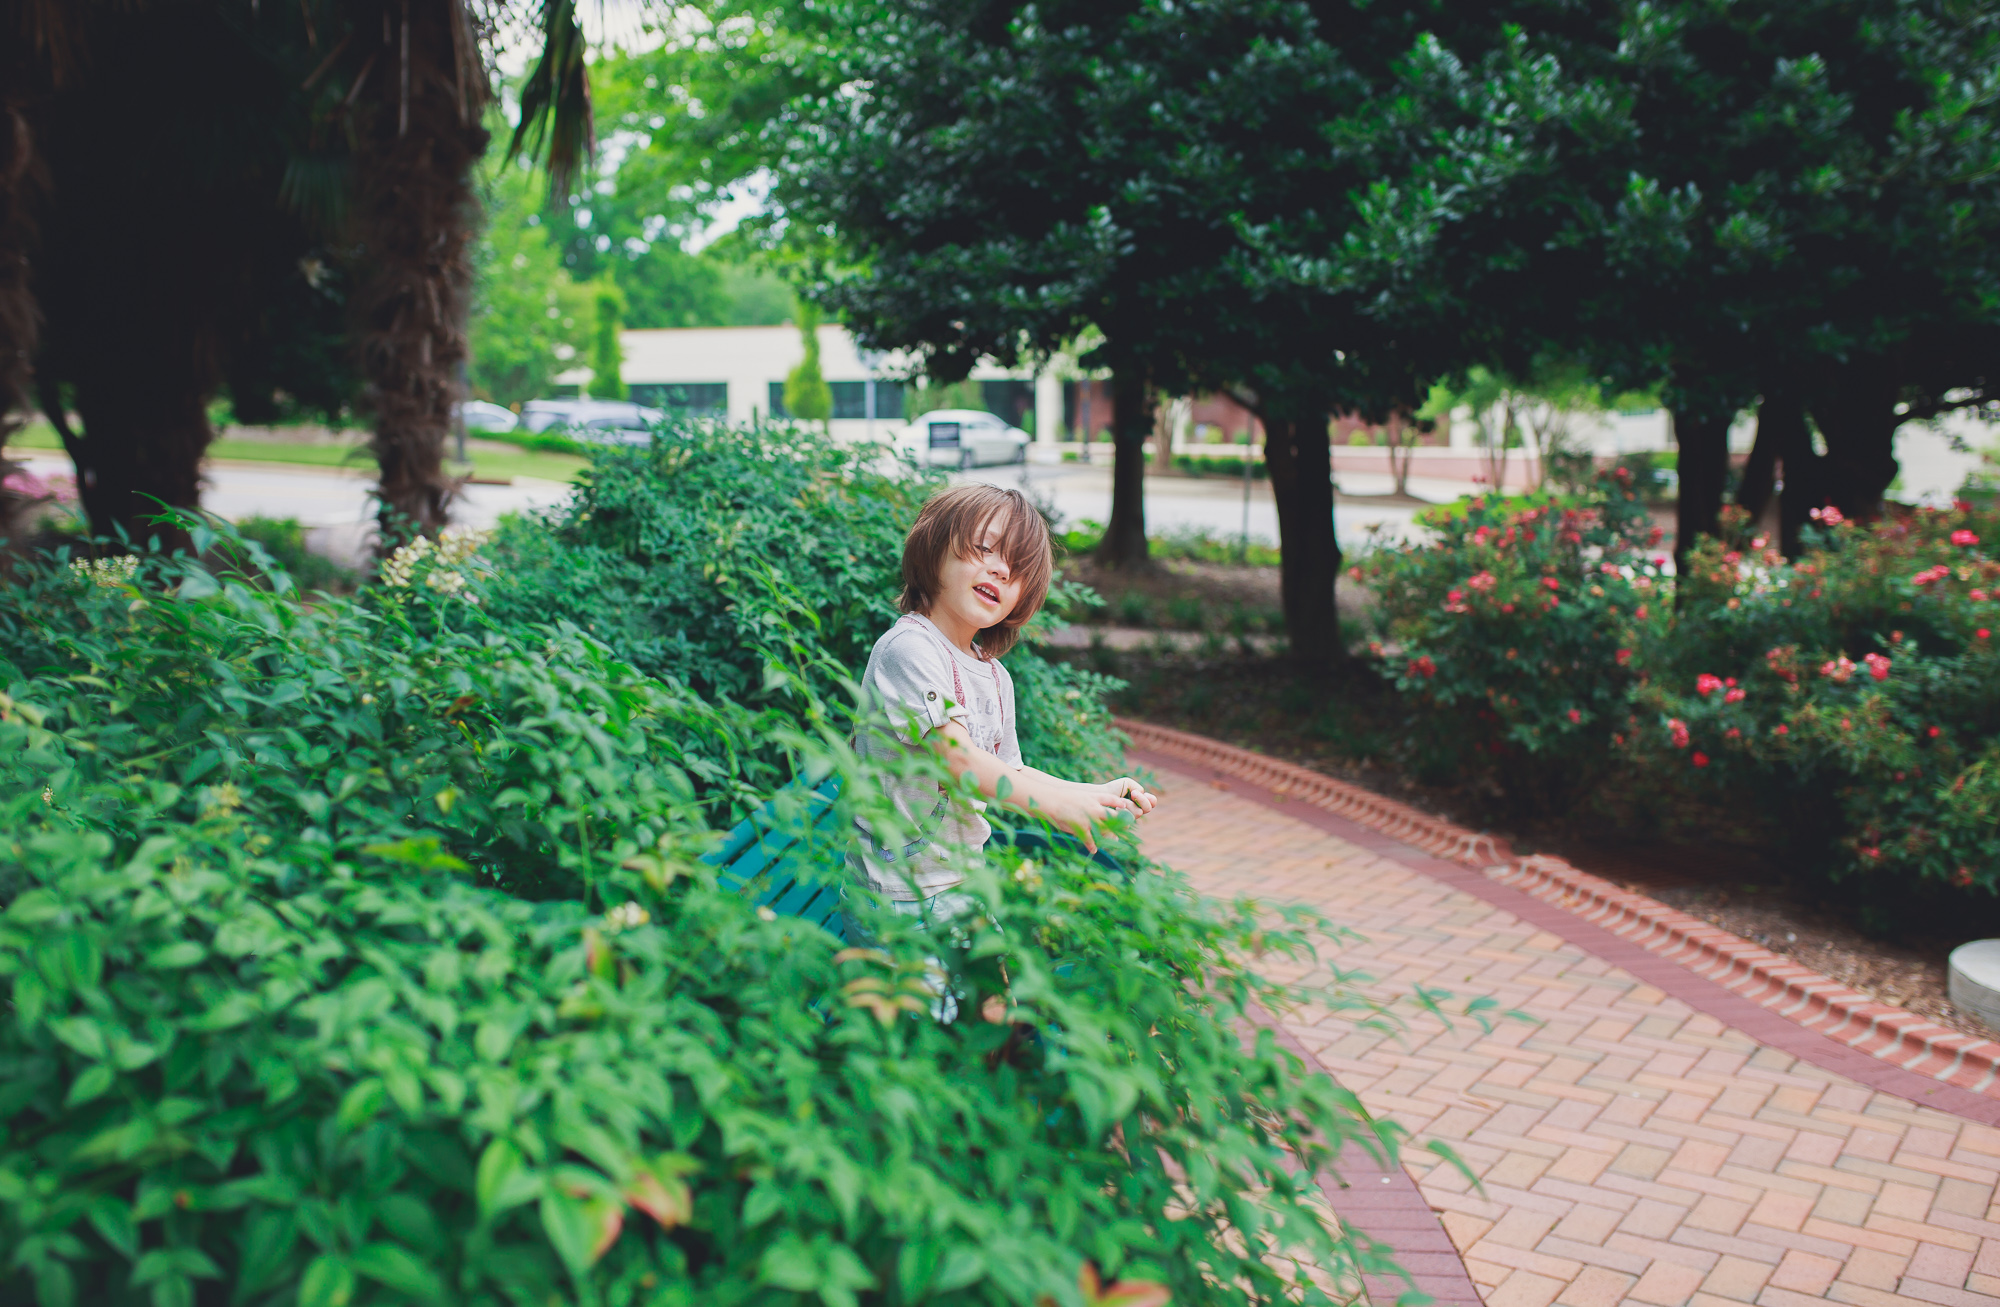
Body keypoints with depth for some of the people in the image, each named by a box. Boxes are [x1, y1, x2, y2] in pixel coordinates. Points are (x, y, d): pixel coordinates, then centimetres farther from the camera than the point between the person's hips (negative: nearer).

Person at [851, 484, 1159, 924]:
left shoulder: (996, 677, 11)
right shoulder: (907, 648, -17)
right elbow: (957, 757, -23)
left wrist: (1096, 793, 4)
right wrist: (1057, 805, -21)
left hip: (966, 880, 9)